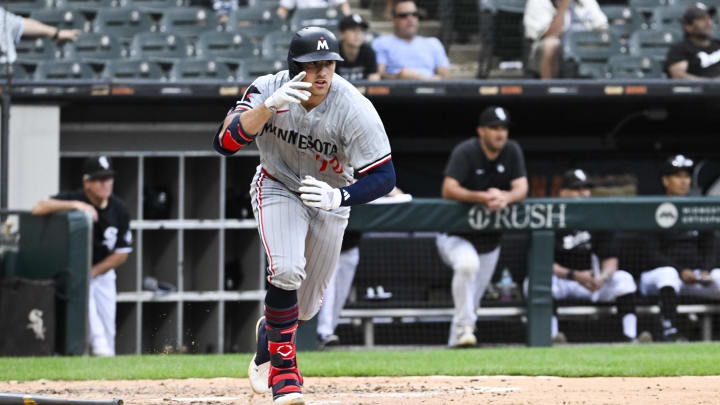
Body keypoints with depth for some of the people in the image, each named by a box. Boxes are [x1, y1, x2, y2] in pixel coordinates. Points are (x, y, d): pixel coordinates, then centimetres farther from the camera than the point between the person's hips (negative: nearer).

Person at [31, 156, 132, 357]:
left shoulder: (119, 210, -7)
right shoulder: (72, 199, -17)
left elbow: (122, 253, -2)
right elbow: (38, 209, -35)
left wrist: (93, 272, -14)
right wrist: (76, 205, -43)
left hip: (103, 272, 4)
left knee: (107, 330, 1)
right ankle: (98, 343, -40)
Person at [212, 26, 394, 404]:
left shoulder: (355, 110, -30)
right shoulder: (268, 90, -25)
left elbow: (384, 177, -29)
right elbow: (224, 142, -34)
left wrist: (339, 197, -46)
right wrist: (271, 105, -46)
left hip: (330, 199, 1)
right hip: (278, 187, -1)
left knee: (306, 306, 11)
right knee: (287, 270, -28)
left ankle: (268, 332, 48)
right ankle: (284, 373, -13)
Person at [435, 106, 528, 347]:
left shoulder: (512, 152, -2)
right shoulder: (465, 152, -17)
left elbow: (521, 189, -9)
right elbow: (449, 190, -27)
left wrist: (505, 198, -33)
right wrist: (483, 197, -41)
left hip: (489, 241, 5)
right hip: (455, 236, -5)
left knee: (472, 300, 9)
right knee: (467, 263, -36)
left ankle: (456, 341, 30)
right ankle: (464, 328, -30)